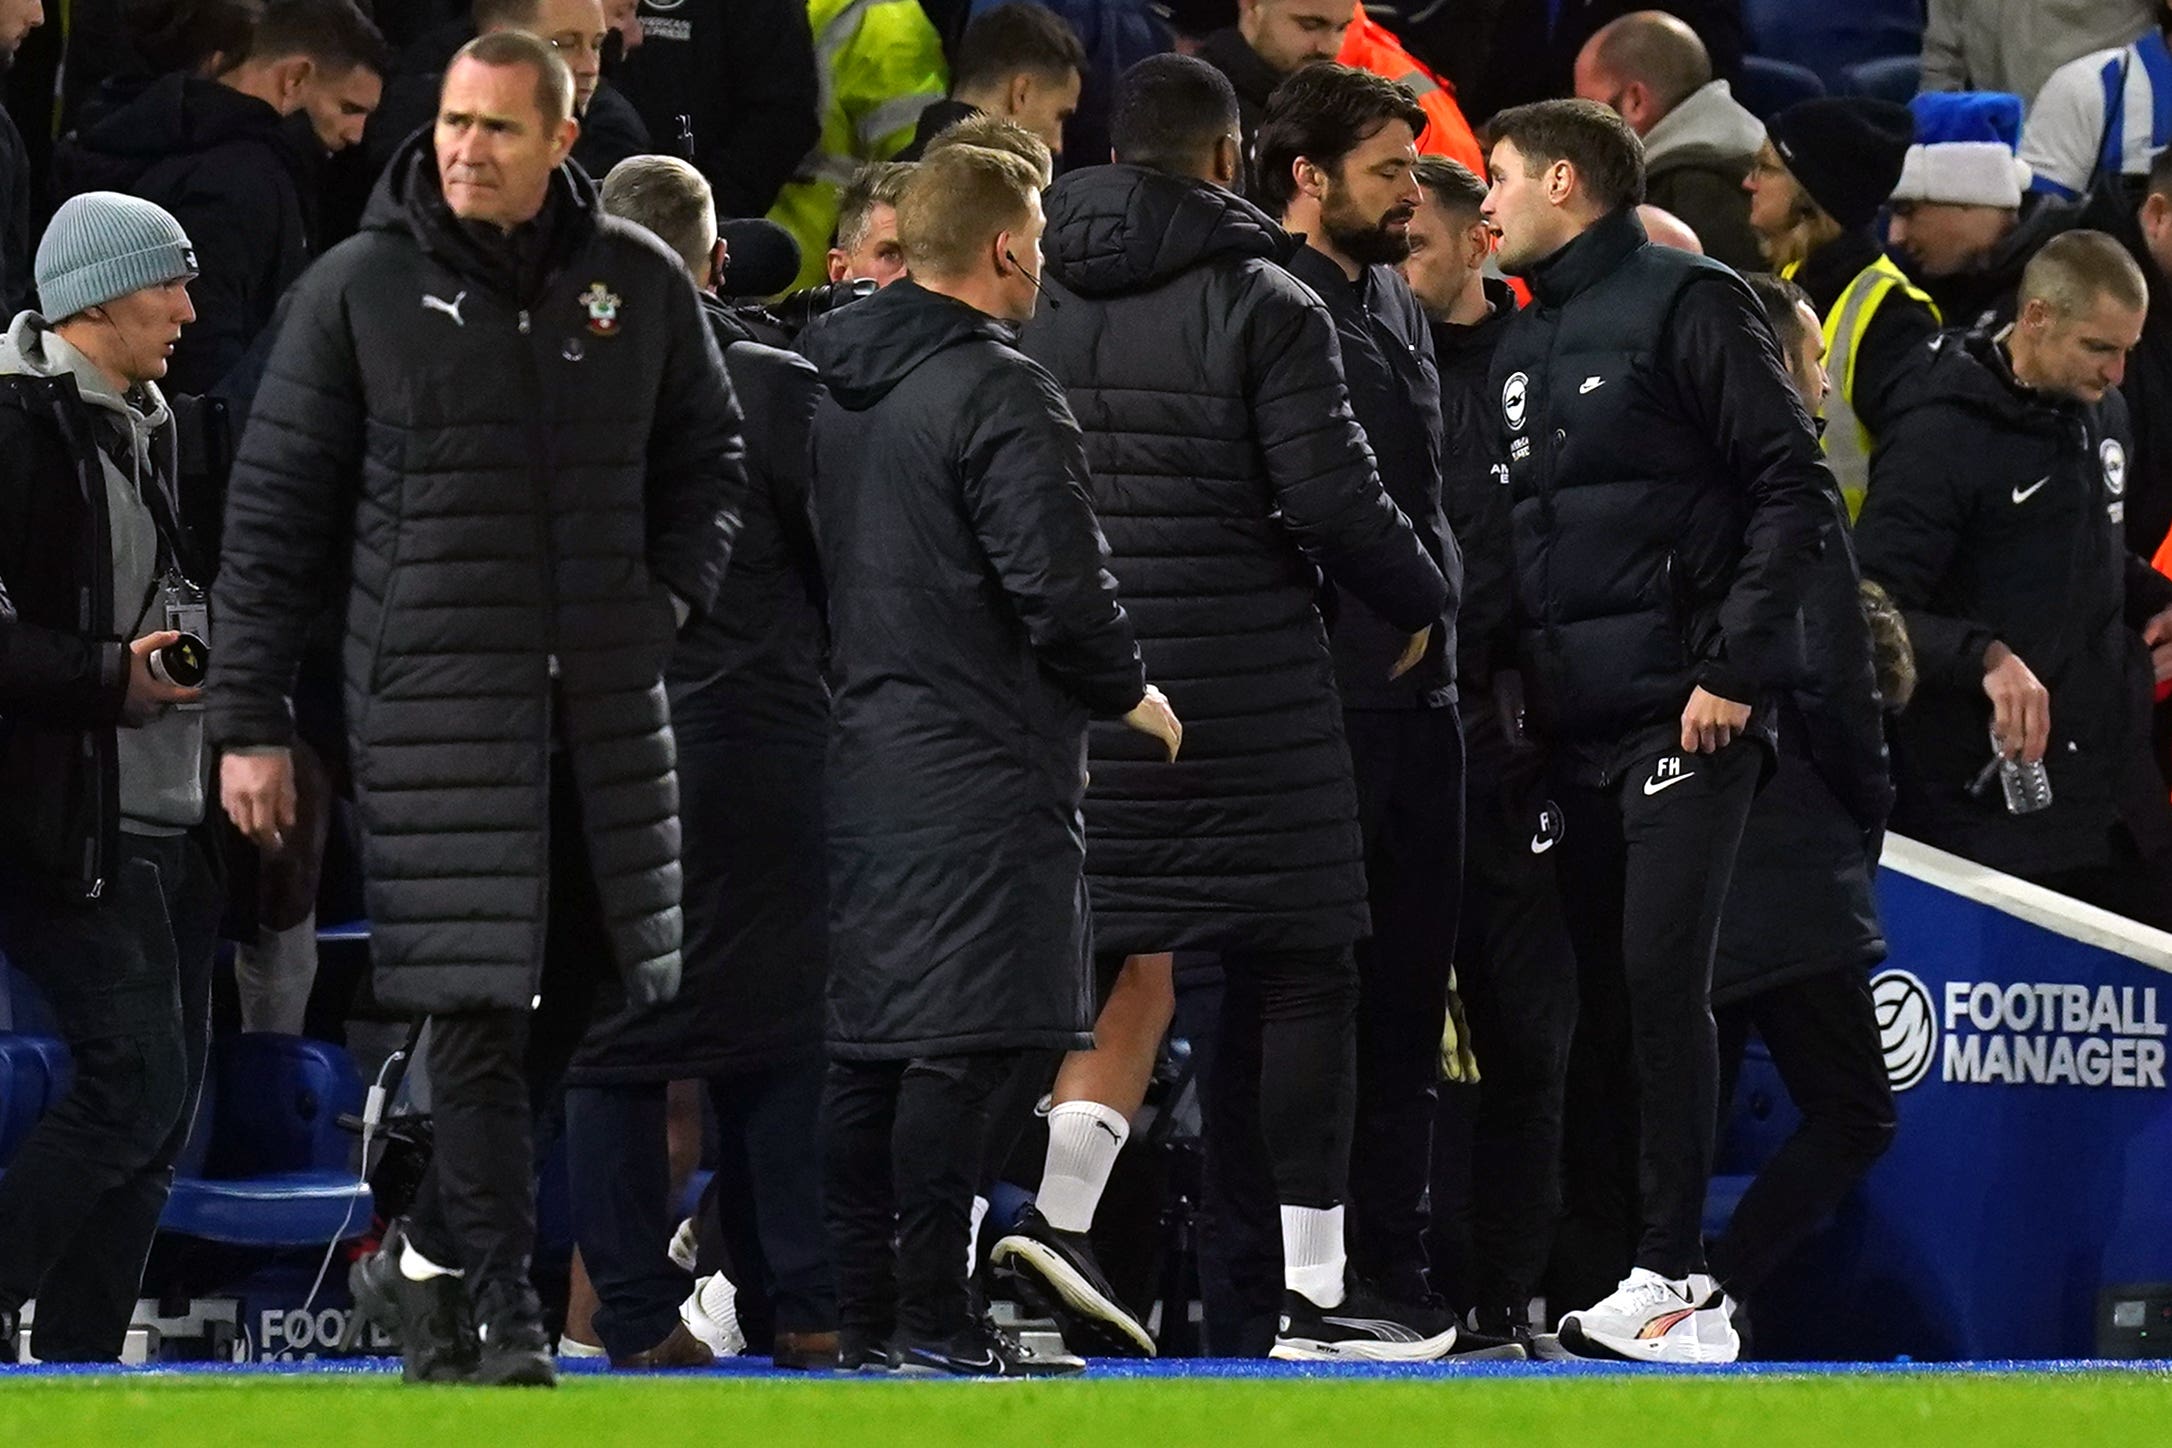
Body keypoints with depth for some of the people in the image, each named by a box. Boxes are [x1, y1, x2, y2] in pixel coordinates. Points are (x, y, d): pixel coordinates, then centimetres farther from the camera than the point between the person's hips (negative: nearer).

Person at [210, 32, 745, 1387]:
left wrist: (673, 594, 3)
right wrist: (250, 721, -1)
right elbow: (275, 508, 1)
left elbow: (709, 455, 21)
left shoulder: (639, 284, 6)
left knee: (577, 985, 8)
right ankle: (499, 1305, -5)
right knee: (480, 1007, -9)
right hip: (436, 700, -4)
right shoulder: (363, 289, -2)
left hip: (606, 699, 4)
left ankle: (429, 1255, 22)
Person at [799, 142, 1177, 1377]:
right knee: (961, 1040, -7)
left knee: (867, 1041, 11)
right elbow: (1060, 583, -17)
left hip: (857, 751, 9)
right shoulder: (997, 395, -14)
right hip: (981, 764, -9)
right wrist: (1129, 695, -2)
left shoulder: (834, 386, 12)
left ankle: (858, 1310, 13)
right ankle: (930, 1315, -9)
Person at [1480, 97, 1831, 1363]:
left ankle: (1676, 1281, -16)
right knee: (1604, 990, 5)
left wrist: (1733, 665, -15)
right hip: (1572, 723, 8)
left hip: (1687, 712, -8)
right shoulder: (1523, 344, 20)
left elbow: (1793, 489, -10)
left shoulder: (1684, 304, -4)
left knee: (1661, 977, -14)